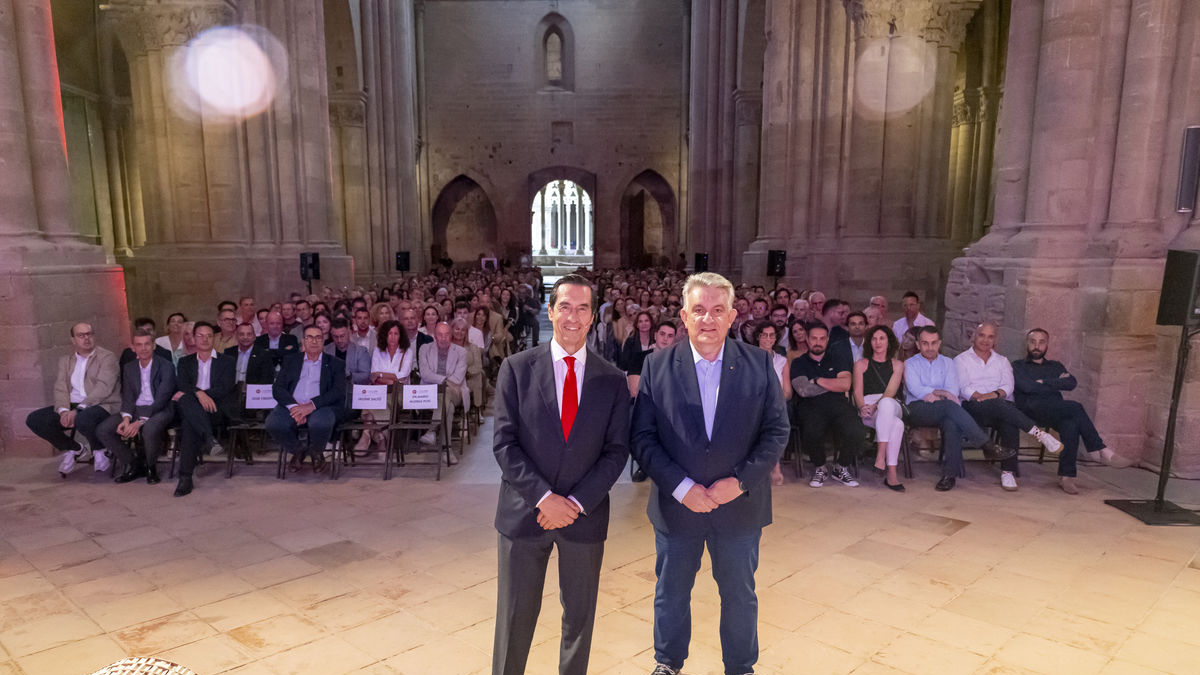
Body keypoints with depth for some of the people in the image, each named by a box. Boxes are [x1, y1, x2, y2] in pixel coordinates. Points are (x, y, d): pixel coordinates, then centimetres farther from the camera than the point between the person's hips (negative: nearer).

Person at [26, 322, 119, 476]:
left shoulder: (107, 357, 0)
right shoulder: (65, 361, 18)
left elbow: (103, 388, -13)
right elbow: (60, 389, 7)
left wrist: (78, 410, -22)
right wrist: (63, 410, -14)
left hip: (101, 406, -6)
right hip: (72, 406, 6)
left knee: (83, 419, -38)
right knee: (34, 419, -12)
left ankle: (99, 450, -5)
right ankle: (75, 449, 6)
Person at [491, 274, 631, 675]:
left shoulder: (612, 379, 1)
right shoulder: (517, 368, -3)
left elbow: (616, 450, -2)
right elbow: (504, 443, -7)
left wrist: (576, 502, -12)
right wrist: (544, 497, -15)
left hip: (585, 516, 1)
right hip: (524, 512, -1)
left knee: (580, 616, 15)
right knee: (515, 616, 10)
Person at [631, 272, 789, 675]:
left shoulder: (759, 365, -5)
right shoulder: (657, 367, -6)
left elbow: (777, 430, -4)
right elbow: (643, 437, -8)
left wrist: (741, 481, -14)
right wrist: (681, 487, -16)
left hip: (740, 504, 0)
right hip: (676, 504, 0)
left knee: (740, 595, 18)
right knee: (671, 593, 19)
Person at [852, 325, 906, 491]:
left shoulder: (897, 364, 20)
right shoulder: (861, 364, 21)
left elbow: (891, 392, 3)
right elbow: (858, 391, 7)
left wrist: (876, 405, -16)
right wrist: (862, 406, -16)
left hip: (891, 405, 1)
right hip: (868, 409, -1)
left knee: (886, 404, -40)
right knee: (897, 425, -36)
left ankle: (881, 456, -43)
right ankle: (891, 474, -41)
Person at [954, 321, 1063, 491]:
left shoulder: (1002, 361, 25)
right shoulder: (961, 360, 16)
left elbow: (1008, 387, 7)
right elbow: (964, 388, -1)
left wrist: (994, 394, -15)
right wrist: (981, 397, -19)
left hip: (1001, 407, 3)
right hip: (973, 408, -3)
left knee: (1010, 423, -33)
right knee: (999, 405, -37)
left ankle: (1008, 471, -31)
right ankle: (1039, 433, -37)